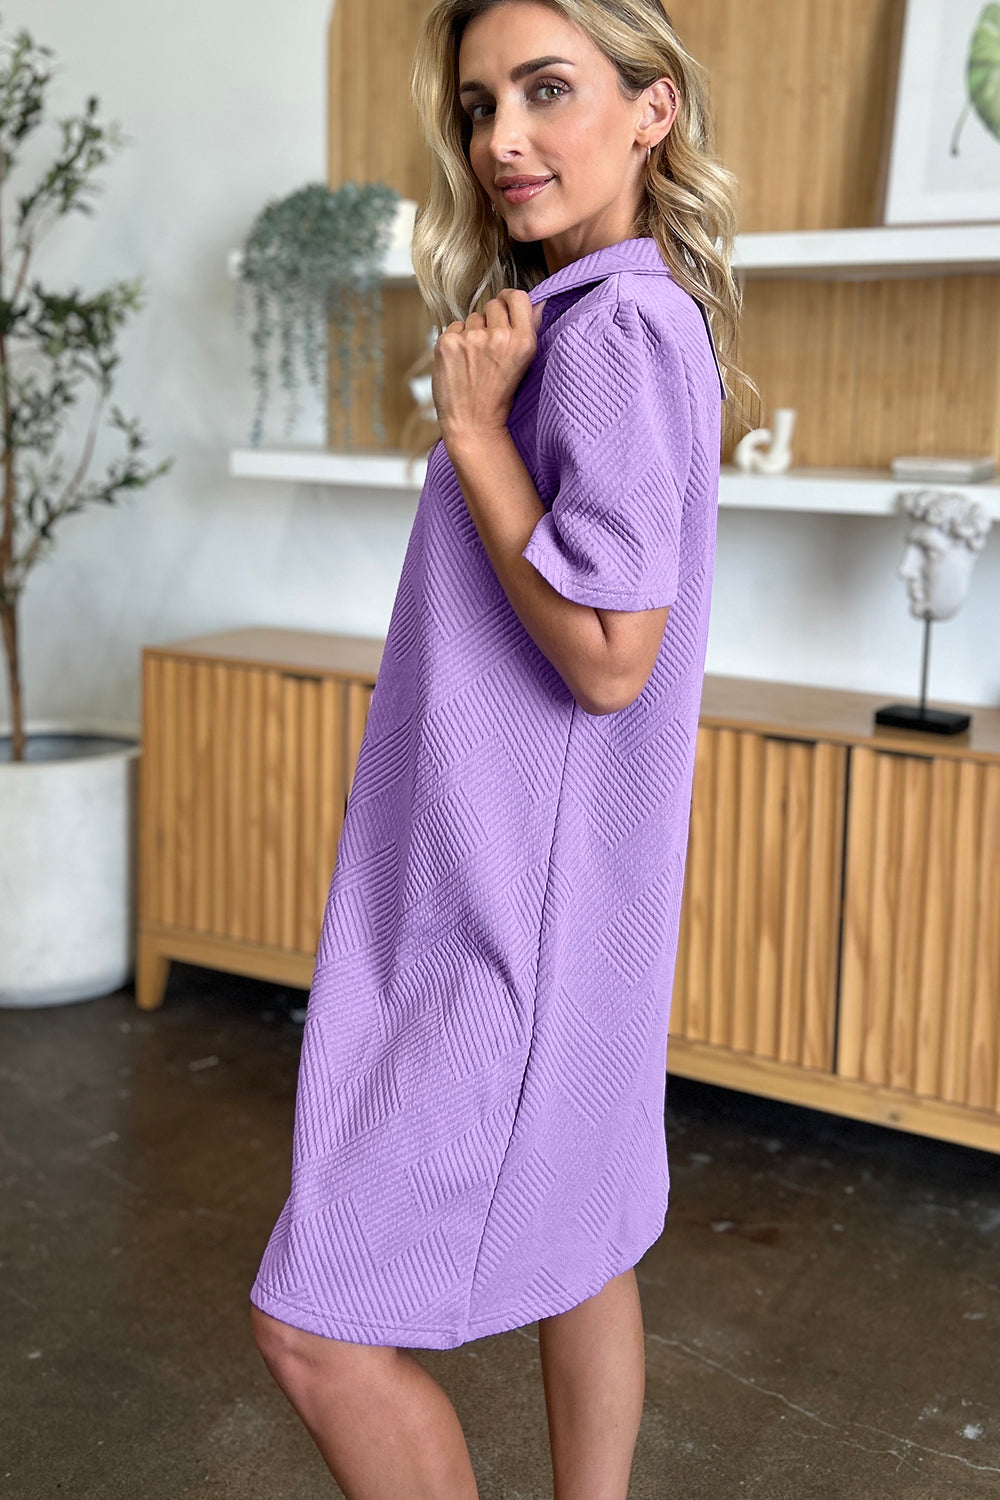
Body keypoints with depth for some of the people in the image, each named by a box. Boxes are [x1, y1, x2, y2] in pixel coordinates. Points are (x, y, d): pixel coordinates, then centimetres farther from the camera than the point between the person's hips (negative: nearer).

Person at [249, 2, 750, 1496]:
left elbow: (606, 653, -25)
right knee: (578, 1244, 20)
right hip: (539, 895, 10)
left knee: (314, 1321, -1)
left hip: (515, 912, -10)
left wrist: (472, 426, -19)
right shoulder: (645, 320, 12)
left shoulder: (617, 330, -19)